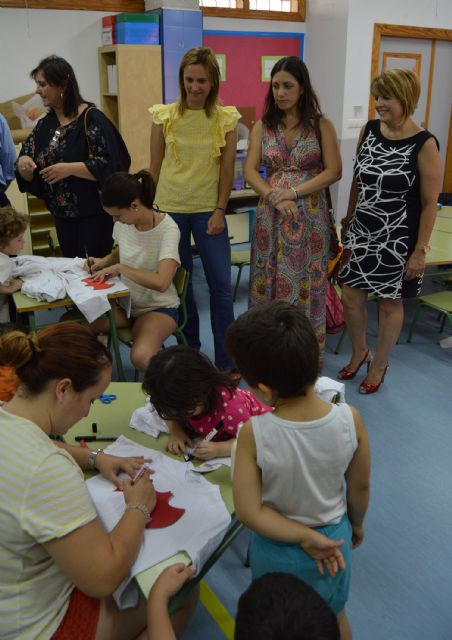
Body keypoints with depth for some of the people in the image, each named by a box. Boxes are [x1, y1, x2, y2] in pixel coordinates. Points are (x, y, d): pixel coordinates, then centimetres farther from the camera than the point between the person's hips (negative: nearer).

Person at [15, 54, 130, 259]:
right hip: (62, 214, 6)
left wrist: (70, 168, -24)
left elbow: (108, 165, -18)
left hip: (93, 213, -6)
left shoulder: (91, 118, -12)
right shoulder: (45, 124, 7)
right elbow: (28, 169, 10)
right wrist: (23, 163, -13)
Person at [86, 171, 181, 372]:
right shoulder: (123, 222, -3)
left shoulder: (167, 229, -21)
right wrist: (104, 261, -1)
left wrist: (119, 267, -25)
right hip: (125, 302, 6)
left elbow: (161, 282, -34)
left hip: (158, 308, -6)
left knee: (141, 357, -34)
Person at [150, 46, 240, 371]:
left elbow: (227, 169, -1)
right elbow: (155, 166, 4)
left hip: (208, 209, -1)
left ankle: (226, 361, 13)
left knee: (221, 284, 0)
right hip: (170, 208, 1)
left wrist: (220, 211, -7)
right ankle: (189, 348, 29)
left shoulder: (226, 118, -2)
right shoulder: (164, 116, 0)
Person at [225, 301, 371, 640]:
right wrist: (356, 524, 10)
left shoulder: (254, 434, -32)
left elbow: (249, 512, -25)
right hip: (334, 537, 2)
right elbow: (360, 488, -9)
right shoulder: (350, 419, -25)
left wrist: (304, 537, -14)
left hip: (276, 547, -2)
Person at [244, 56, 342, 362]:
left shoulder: (321, 125, -1)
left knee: (305, 281, 4)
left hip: (310, 215, -2)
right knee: (270, 279, 7)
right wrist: (276, 198, -17)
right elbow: (250, 171, -1)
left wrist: (294, 192, -17)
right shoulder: (262, 126, 5)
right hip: (271, 214, 2)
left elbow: (334, 172, -7)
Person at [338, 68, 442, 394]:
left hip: (397, 239, -5)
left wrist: (420, 250, -12)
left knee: (390, 303, 9)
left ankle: (379, 365, 30)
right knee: (350, 296, 9)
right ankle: (359, 352, 36)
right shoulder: (369, 130, 1)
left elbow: (430, 203, -12)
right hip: (361, 232, 5)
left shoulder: (424, 144, -15)